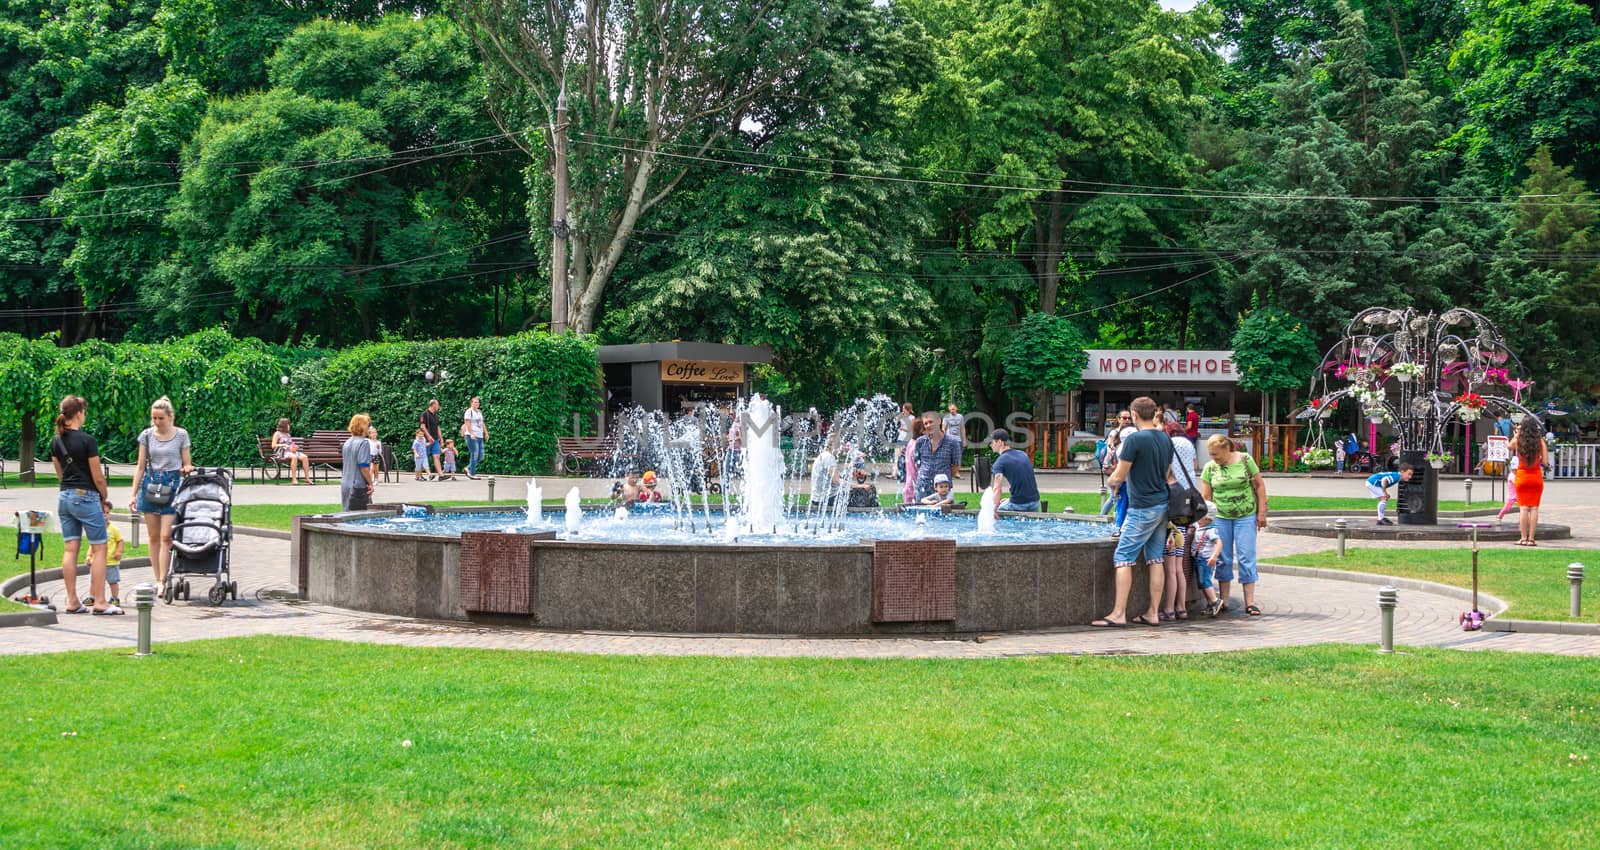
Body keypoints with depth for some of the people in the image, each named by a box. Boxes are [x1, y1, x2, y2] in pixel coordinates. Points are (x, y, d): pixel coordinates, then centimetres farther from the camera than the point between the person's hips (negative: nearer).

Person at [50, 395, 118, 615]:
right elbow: (97, 477, -11)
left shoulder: (56, 442, 7)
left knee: (70, 549, 7)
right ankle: (100, 602, -4)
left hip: (65, 497, 7)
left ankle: (72, 601, 7)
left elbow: (59, 473, 14)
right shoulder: (86, 441, -14)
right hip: (86, 496, -7)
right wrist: (105, 498, 4)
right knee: (99, 549, -1)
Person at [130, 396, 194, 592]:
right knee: (153, 537, 6)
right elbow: (140, 467, 9)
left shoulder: (181, 435, 0)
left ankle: (162, 580, -9)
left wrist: (187, 469, -18)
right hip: (150, 484, 3)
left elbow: (187, 465, 6)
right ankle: (157, 580, 12)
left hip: (172, 484, -3)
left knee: (166, 536, -10)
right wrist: (134, 494, 5)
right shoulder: (146, 435, 5)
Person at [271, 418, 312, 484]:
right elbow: (273, 446, -4)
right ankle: (293, 479, -39)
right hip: (281, 452, -7)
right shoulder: (277, 434, 5)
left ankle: (307, 478, -23)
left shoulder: (288, 435, 25)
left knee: (304, 457, -21)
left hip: (290, 451, 7)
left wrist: (294, 447, 2)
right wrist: (284, 445, -13)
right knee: (294, 457, -38)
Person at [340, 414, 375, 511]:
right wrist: (370, 484, -9)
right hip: (359, 487, -8)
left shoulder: (347, 443, 12)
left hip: (345, 485, 8)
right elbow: (364, 467, -19)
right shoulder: (363, 443, -13)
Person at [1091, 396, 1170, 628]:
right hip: (1162, 505, 8)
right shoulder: (1166, 440, 9)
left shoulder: (1134, 439, -14)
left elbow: (1118, 476, -12)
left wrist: (1110, 482, 11)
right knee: (1155, 559, 9)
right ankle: (1153, 613, 10)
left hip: (1142, 508, -8)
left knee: (1123, 558, -5)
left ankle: (1118, 614, -9)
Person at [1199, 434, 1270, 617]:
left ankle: (1250, 602, 0)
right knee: (1223, 559, 5)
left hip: (1246, 516, -2)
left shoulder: (1245, 460, -5)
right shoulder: (1209, 467, 0)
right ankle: (1223, 601, 14)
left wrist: (1261, 512, -3)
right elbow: (1205, 496, 2)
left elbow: (1260, 485, 0)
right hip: (1220, 517, 2)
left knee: (1246, 558, -4)